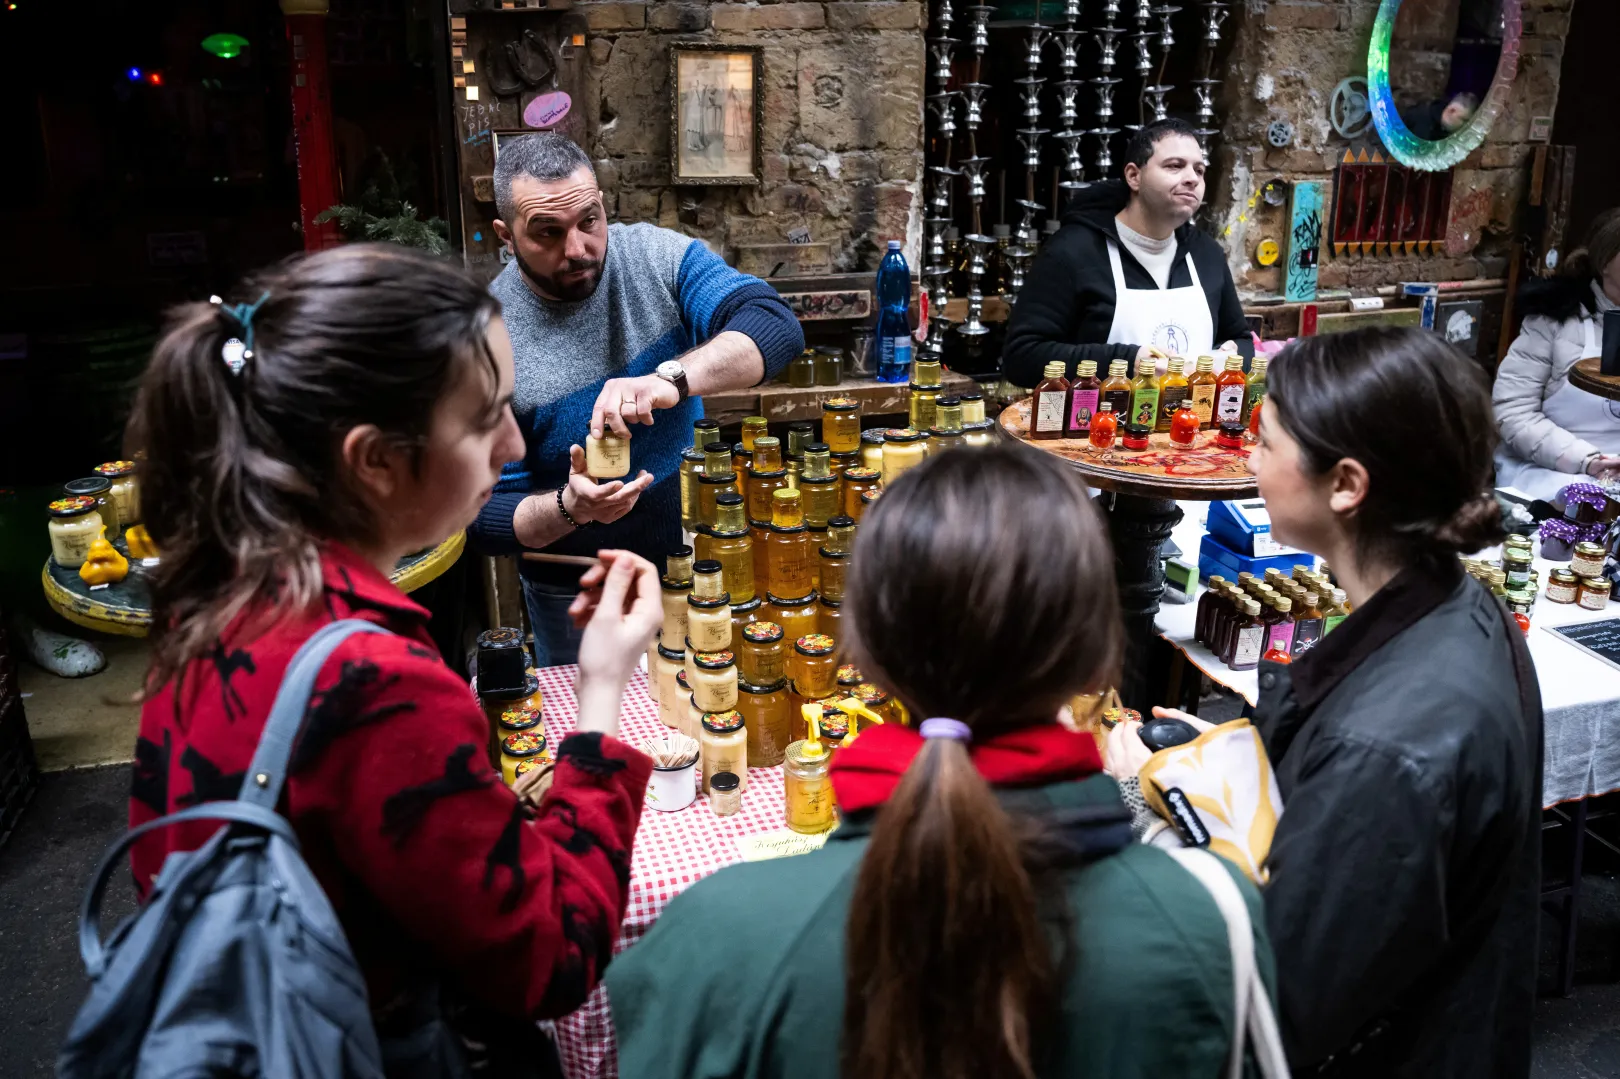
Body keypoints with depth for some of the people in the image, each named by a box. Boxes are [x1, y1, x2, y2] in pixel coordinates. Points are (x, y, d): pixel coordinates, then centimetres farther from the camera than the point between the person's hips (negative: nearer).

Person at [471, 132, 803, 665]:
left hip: (695, 556, 3)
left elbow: (776, 326, -25)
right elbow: (486, 519, -13)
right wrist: (568, 509, -34)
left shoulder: (659, 257, -10)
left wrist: (671, 378, -41)